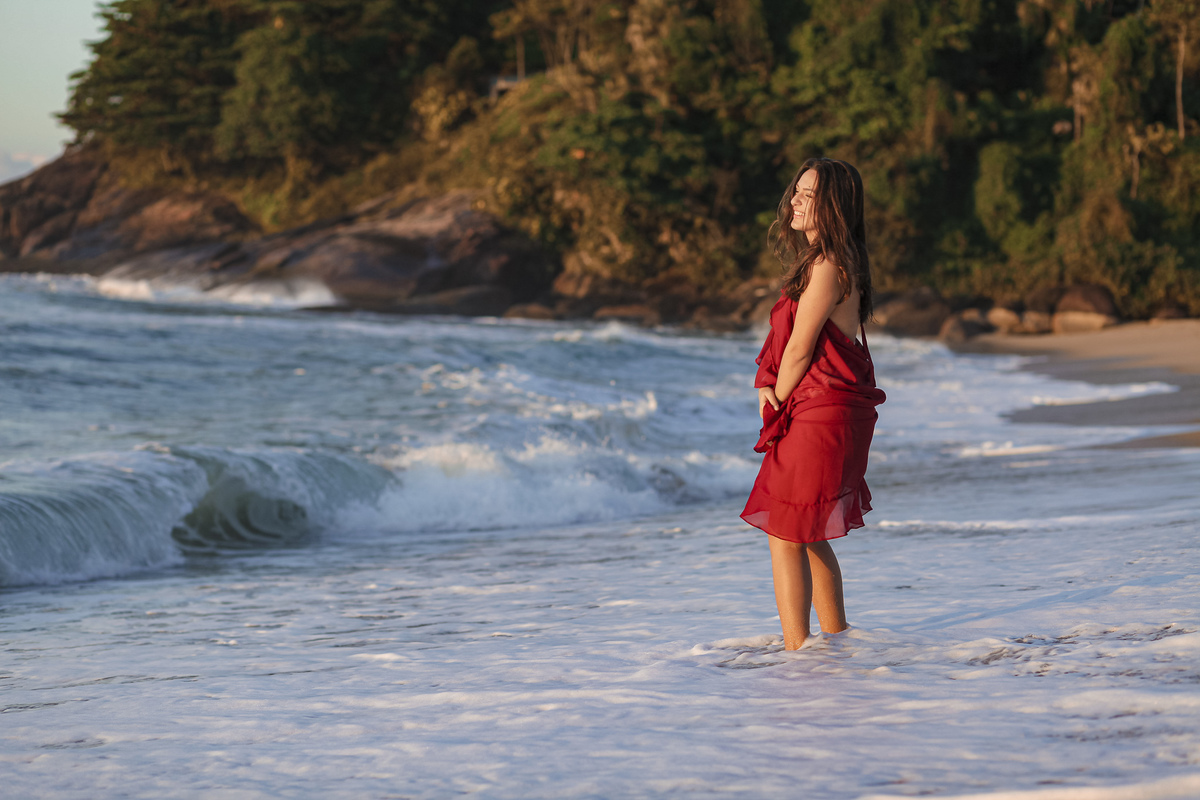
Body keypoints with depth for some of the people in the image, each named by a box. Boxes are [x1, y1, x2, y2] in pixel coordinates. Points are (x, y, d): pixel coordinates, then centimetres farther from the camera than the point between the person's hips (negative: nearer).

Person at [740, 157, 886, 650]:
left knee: (785, 535, -7)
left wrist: (779, 402, -1)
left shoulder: (828, 267, -17)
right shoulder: (819, 262, 15)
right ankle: (837, 640, 27)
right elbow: (784, 341, 18)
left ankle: (796, 652, -5)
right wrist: (768, 386, 2)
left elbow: (801, 348, -15)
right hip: (824, 413, 10)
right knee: (808, 535, 19)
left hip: (820, 415, -10)